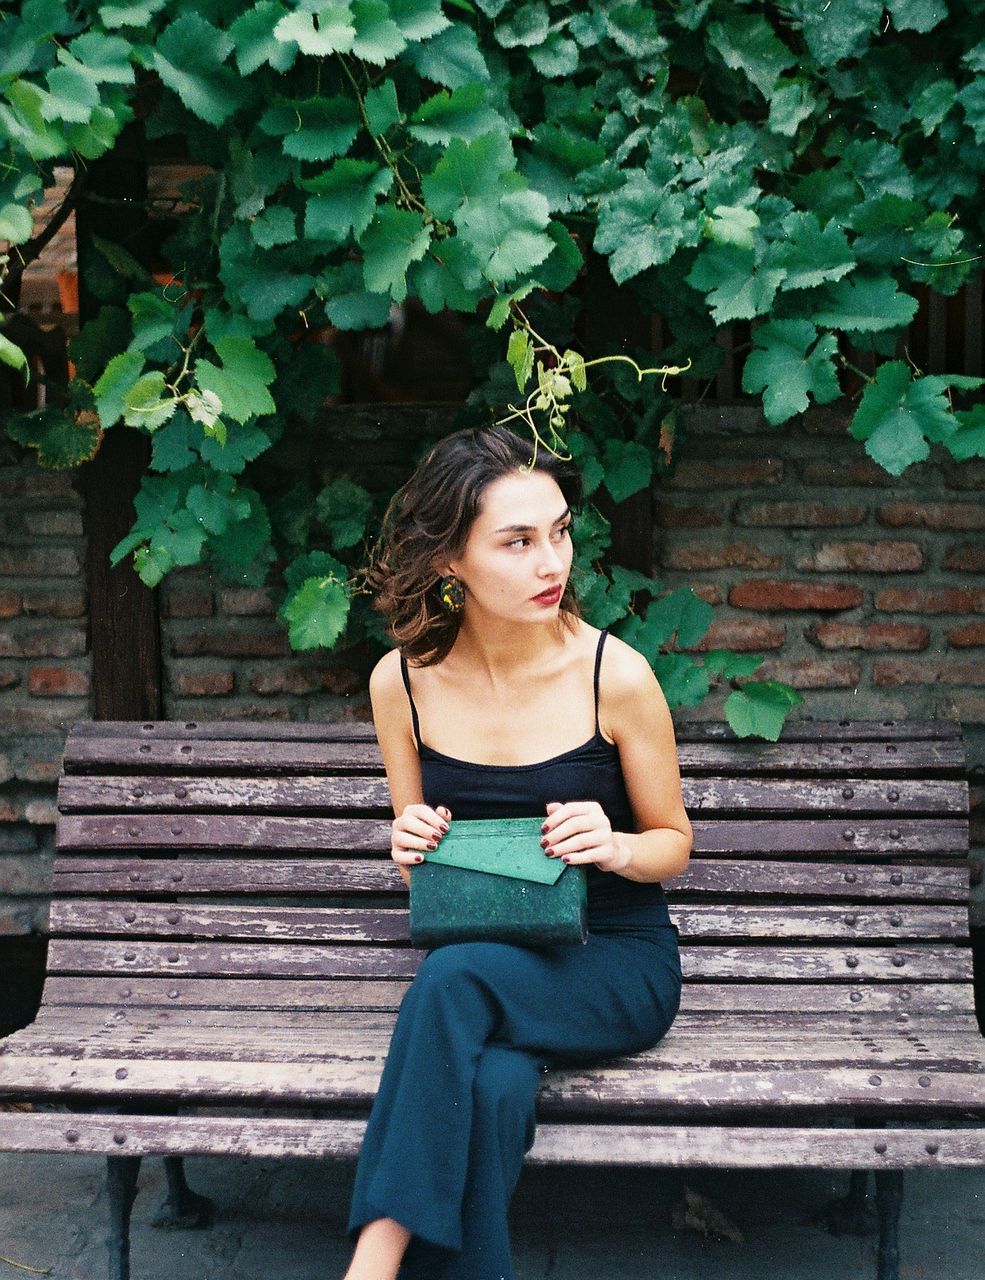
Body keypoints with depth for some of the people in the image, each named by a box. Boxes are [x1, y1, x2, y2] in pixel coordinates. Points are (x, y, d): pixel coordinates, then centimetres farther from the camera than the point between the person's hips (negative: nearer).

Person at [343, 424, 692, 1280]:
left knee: (457, 977, -35)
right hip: (479, 960, 3)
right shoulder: (402, 681, -2)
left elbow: (674, 842, 3)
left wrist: (617, 847, -21)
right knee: (490, 1088, -34)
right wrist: (411, 846, -12)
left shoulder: (615, 677, -11)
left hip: (614, 960, -2)